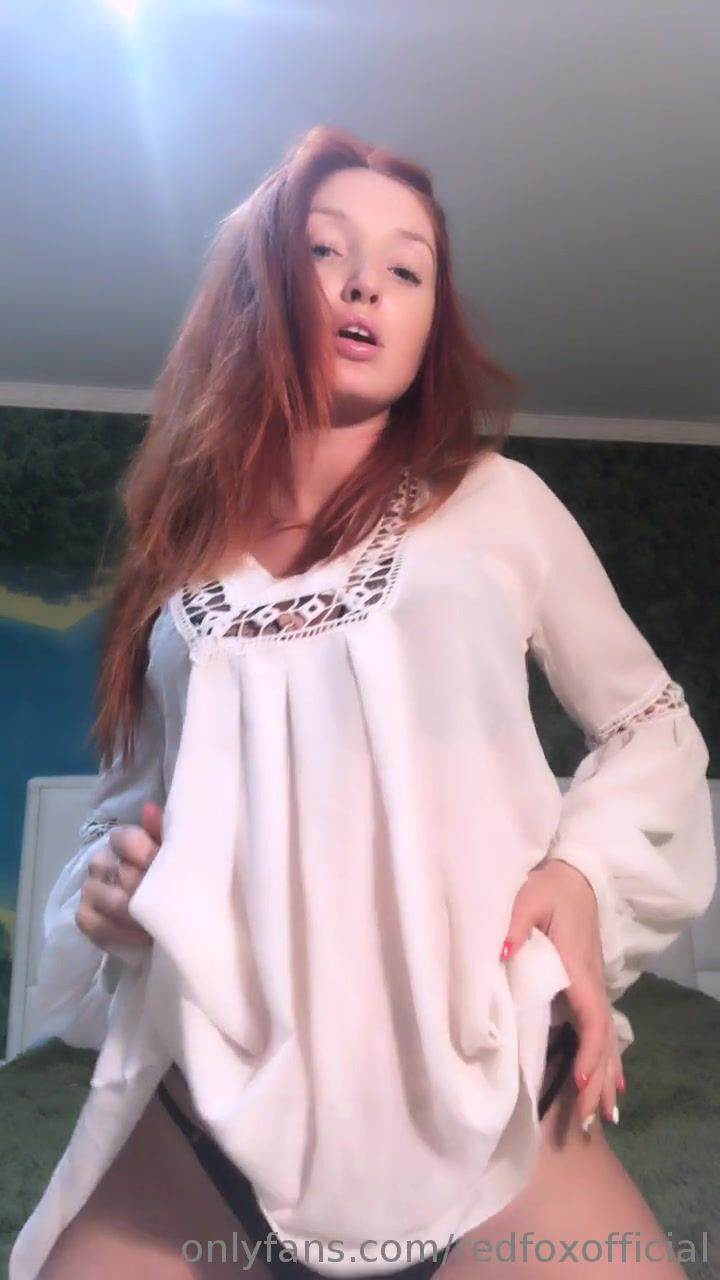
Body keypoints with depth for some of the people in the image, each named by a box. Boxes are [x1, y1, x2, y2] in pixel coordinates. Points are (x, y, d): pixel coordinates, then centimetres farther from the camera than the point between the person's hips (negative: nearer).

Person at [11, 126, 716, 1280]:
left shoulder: (497, 502, 3)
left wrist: (588, 872, -7)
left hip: (473, 1075, -1)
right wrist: (100, 894, -2)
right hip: (206, 1094, 3)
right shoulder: (186, 541, 9)